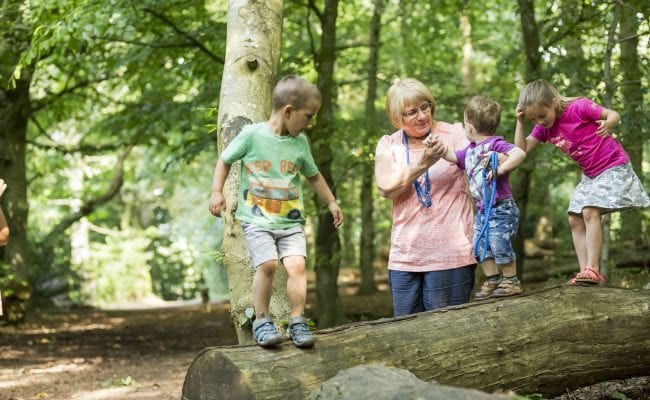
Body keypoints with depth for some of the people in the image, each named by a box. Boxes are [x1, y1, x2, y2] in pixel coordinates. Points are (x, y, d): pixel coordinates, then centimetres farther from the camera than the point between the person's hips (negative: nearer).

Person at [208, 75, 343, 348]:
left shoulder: (300, 143, 7)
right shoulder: (252, 135, -6)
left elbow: (313, 175, 23)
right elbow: (225, 160, 7)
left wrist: (331, 203, 26)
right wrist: (217, 192, -2)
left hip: (290, 221, 3)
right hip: (256, 220, -3)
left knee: (296, 264, -14)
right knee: (267, 264, -20)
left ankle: (298, 322, -4)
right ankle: (262, 321, -4)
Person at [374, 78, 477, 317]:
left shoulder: (455, 134, 1)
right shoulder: (388, 145, 7)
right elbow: (385, 188, -9)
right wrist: (422, 164, -22)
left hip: (449, 255, -3)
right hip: (404, 258, 3)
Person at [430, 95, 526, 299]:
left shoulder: (495, 144, -13)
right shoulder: (470, 150, 13)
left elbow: (519, 153, -27)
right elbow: (451, 156, 24)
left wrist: (499, 169, -30)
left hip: (500, 208, -9)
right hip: (482, 211, 9)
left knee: (500, 244, -9)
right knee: (480, 246, 8)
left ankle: (511, 281, 6)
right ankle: (492, 280, 19)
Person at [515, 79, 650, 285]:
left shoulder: (579, 106, -20)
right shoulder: (544, 127, 0)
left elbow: (614, 115, -16)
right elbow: (522, 149, 1)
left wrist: (608, 123, -39)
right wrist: (520, 122, -9)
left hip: (613, 166, -9)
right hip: (590, 175, 9)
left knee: (589, 211, -22)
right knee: (574, 220, 3)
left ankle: (593, 269, -23)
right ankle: (585, 271, 2)